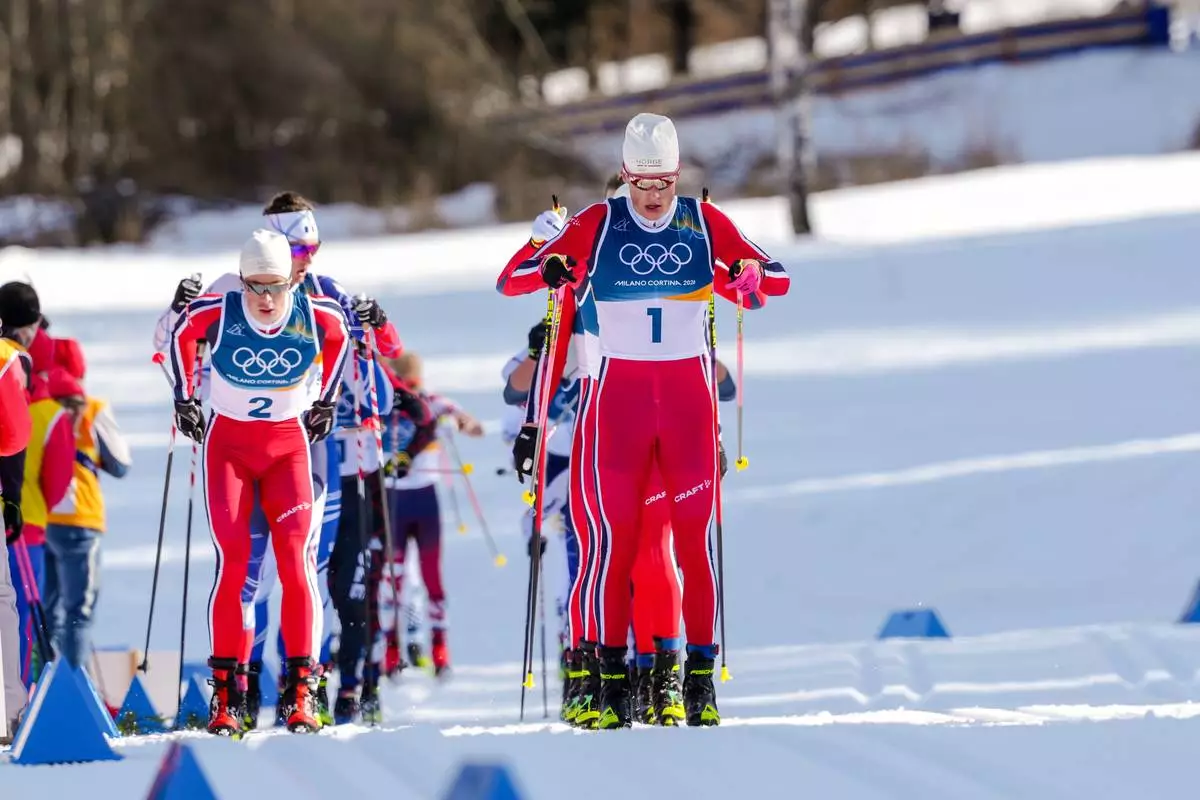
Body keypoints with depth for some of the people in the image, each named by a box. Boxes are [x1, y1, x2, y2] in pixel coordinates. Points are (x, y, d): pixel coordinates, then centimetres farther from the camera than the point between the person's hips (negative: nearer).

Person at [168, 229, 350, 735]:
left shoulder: (317, 317, -12)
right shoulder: (215, 313, -15)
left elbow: (339, 339, 13)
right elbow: (180, 335, 8)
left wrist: (325, 399, 15)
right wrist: (185, 397, 11)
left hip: (288, 445, 1)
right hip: (228, 443, -1)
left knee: (296, 558, -14)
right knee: (232, 562, -12)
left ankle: (300, 689, -8)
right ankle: (225, 693, -6)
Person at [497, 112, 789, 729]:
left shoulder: (704, 222, 5)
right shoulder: (597, 225, 1)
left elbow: (777, 278, 8)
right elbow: (509, 279, -2)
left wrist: (749, 276, -15)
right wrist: (546, 270, -24)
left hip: (687, 391, 1)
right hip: (617, 392, -1)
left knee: (694, 534, -3)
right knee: (616, 535, -4)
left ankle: (701, 674, 0)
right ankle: (612, 676, 0)